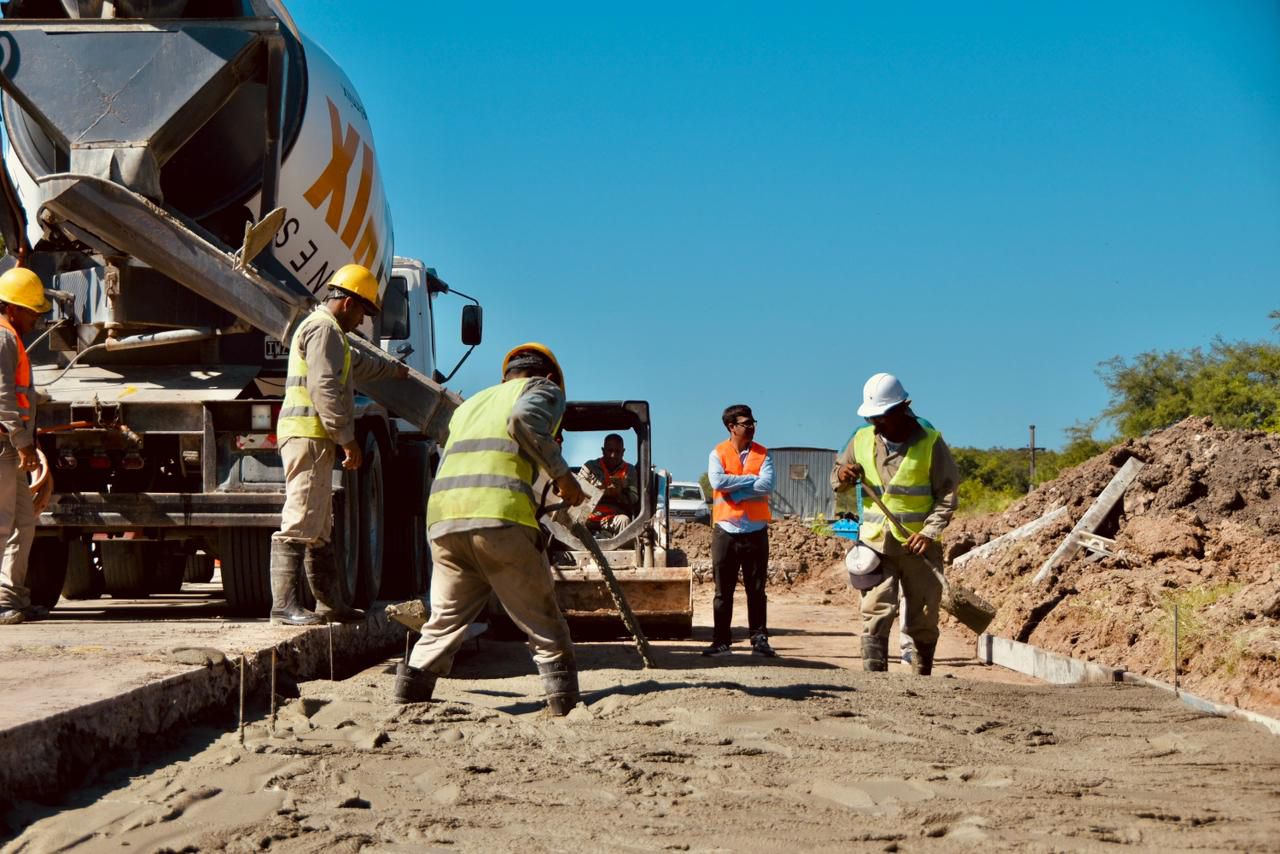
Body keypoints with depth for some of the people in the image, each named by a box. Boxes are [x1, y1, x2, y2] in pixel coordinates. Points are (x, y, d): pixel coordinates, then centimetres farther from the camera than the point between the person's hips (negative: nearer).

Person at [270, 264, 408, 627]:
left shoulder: (327, 330, 27)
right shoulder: (324, 328, -8)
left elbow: (357, 364, 46)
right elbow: (326, 389, -18)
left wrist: (394, 369, 61)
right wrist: (348, 438, -18)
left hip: (314, 438, 11)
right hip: (309, 435, -11)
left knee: (319, 527, 13)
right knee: (299, 522, -15)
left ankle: (330, 603, 19)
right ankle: (284, 605, -19)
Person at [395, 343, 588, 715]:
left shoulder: (470, 404, 36)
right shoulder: (543, 389, 17)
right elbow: (524, 418, -8)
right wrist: (561, 474, -2)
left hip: (443, 518, 5)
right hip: (500, 516, -5)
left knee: (444, 623, 16)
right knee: (543, 624, 5)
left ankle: (407, 702, 12)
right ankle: (566, 705, 2)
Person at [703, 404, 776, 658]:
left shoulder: (762, 454, 4)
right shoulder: (718, 454, 2)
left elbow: (767, 485, -12)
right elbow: (718, 481, -17)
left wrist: (734, 489, -13)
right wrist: (752, 479, -13)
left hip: (756, 529, 1)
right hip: (726, 529, 0)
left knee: (756, 589, 4)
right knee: (723, 589, 3)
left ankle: (759, 639, 8)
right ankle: (721, 641, 8)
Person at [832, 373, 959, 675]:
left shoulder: (930, 442, -5)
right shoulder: (862, 439, 5)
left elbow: (947, 494, -4)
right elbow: (837, 476, 18)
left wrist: (930, 532, -15)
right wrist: (843, 477, -7)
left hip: (918, 546, -2)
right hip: (875, 541, 2)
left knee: (923, 621, 7)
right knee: (875, 613, -10)